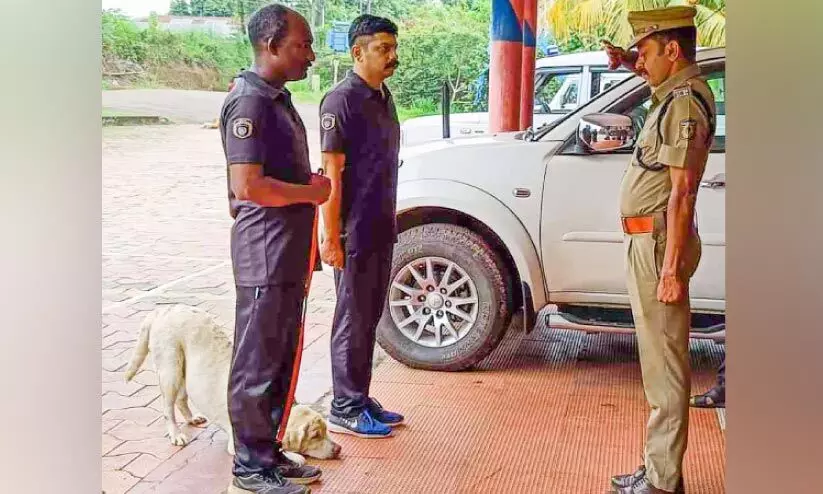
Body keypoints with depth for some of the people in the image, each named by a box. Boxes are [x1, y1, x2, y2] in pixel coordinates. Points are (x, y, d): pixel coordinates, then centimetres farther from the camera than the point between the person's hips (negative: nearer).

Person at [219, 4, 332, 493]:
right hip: (265, 256, -10)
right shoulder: (249, 101, -16)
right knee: (258, 363, 2)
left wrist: (313, 186, 10)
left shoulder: (278, 98, 14)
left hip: (289, 254, 10)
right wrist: (311, 192, -14)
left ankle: (270, 451, 29)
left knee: (281, 360, 17)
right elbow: (247, 186, -25)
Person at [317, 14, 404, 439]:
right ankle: (345, 410, 11)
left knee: (370, 317, 14)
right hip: (354, 230, -8)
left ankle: (361, 399, 25)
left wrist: (389, 221, 17)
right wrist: (330, 236, -20)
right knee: (352, 319, 0)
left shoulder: (382, 96, 12)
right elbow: (332, 173, -18)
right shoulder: (343, 100, -14)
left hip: (381, 227, 8)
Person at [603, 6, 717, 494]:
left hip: (659, 241, -10)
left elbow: (682, 191, -20)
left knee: (665, 366, -4)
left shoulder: (684, 102, -15)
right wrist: (630, 62, 19)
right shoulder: (679, 92, 13)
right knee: (661, 363, 14)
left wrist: (670, 269, -22)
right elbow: (656, 76, 40)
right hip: (650, 240, 10)